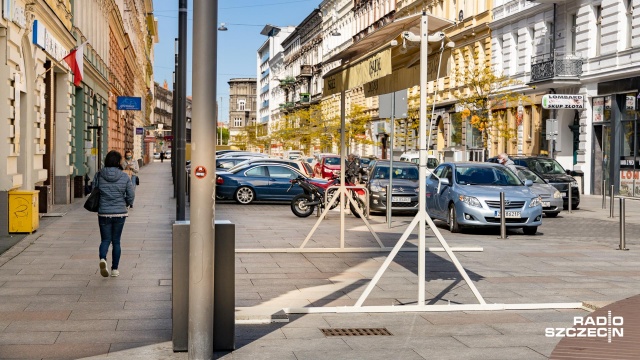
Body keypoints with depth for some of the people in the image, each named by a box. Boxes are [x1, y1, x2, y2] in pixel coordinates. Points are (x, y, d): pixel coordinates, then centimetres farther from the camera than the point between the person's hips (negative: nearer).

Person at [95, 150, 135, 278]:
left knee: (105, 240, 10)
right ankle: (115, 269, 15)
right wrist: (126, 204, 16)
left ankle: (102, 259, -19)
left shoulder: (98, 175, -5)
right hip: (120, 213, 0)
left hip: (104, 213, 0)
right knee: (116, 241, 11)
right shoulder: (124, 177, -7)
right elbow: (131, 195, -5)